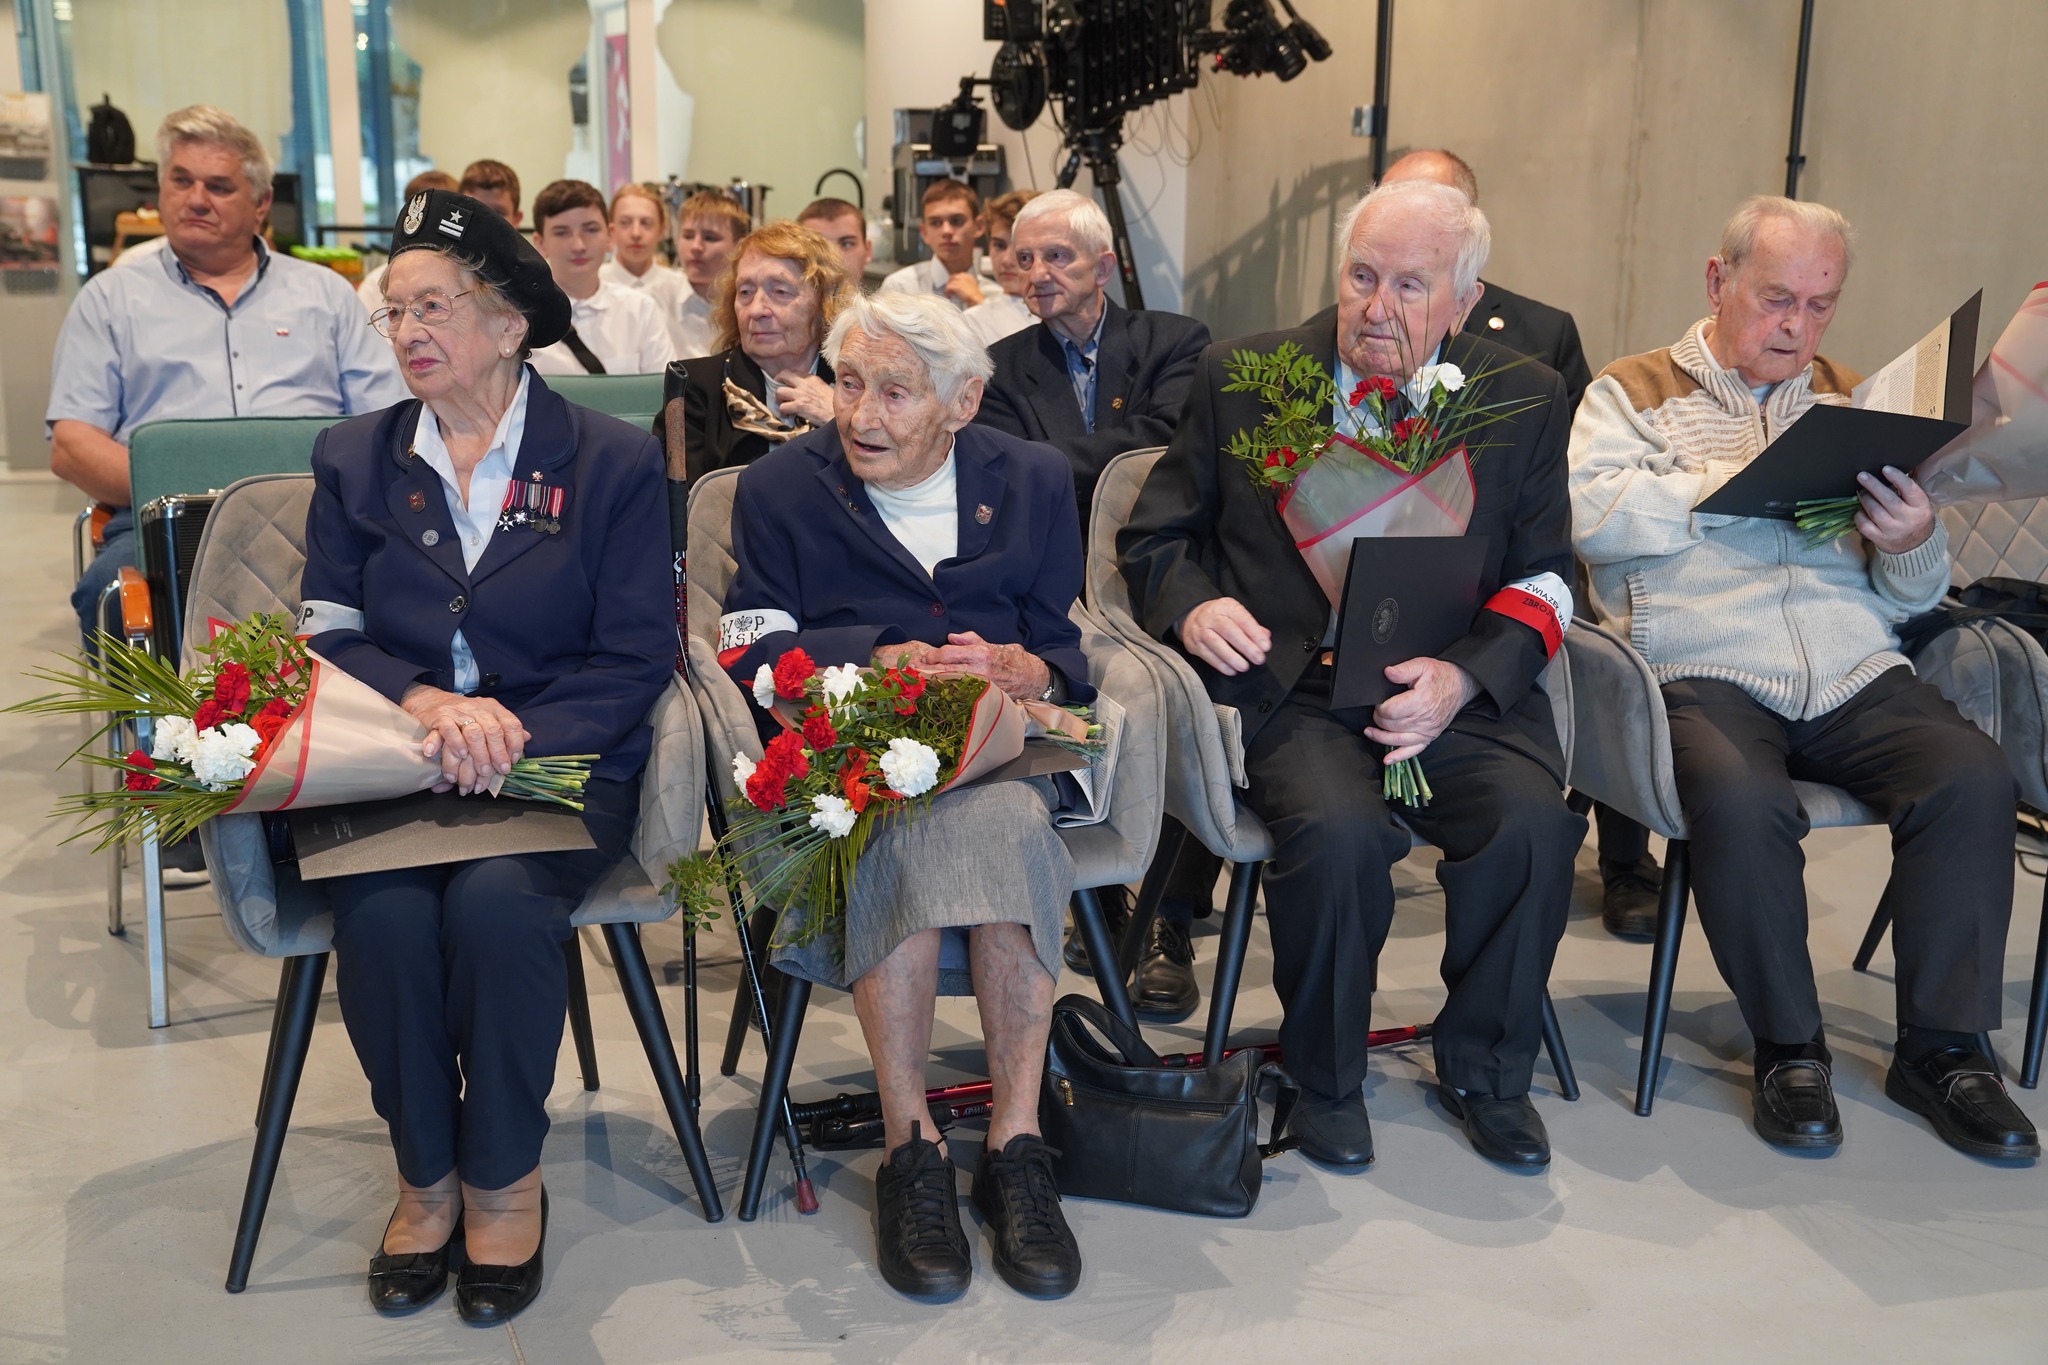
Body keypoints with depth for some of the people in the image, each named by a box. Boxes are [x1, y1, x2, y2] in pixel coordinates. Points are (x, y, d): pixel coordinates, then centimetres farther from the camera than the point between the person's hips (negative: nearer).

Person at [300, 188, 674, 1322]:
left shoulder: (612, 463, 5)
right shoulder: (353, 461, 15)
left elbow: (635, 657, -1)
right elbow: (324, 636, 6)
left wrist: (513, 735, -16)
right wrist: (426, 700, -15)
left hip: (558, 761, -2)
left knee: (497, 901, -32)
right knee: (383, 911, -28)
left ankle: (505, 1177, -8)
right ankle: (427, 1174, -4)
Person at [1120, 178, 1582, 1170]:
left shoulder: (1524, 399, 10)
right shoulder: (1242, 379, 7)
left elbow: (1543, 576, 8)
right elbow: (1152, 537, 13)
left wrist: (1463, 676, -11)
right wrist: (1192, 607, -10)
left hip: (1456, 689, 2)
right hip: (1294, 688, -1)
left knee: (1532, 821, -27)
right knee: (1337, 829, -31)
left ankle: (1482, 1067, 2)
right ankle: (1325, 1077, -2)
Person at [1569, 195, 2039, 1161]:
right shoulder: (1634, 392, 12)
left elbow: (1913, 595, 19)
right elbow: (1593, 517, -9)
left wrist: (1916, 546, -5)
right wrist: (1749, 476, -9)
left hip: (1855, 674, 4)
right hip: (1701, 673, -4)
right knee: (1740, 803, -33)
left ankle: (1942, 1047, -7)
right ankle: (1788, 1047, -11)